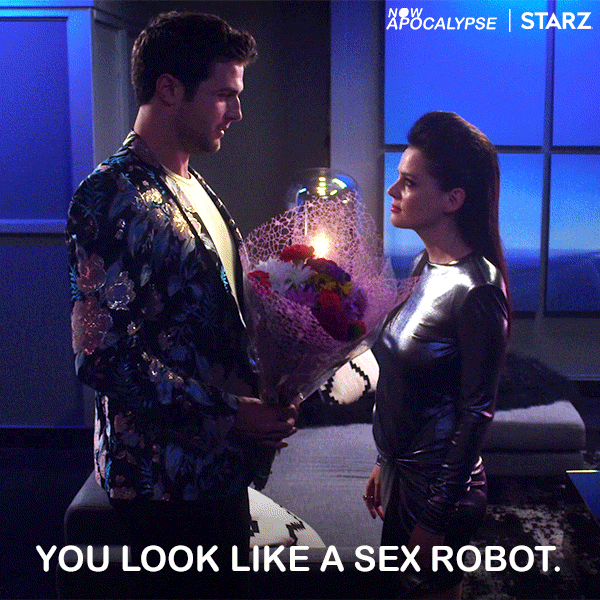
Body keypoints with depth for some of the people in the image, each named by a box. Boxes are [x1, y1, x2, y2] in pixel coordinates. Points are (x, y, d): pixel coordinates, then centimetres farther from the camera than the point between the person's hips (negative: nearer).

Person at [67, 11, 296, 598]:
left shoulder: (195, 188, 11)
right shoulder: (113, 198, -19)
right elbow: (102, 356, -24)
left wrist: (258, 402, 5)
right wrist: (228, 414, -21)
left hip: (222, 462, 9)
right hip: (165, 476, -8)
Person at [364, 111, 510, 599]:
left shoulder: (476, 290, -22)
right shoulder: (426, 265, 3)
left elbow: (476, 412, -20)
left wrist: (437, 518, -16)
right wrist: (385, 462, 15)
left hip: (440, 487, -8)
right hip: (403, 473, 8)